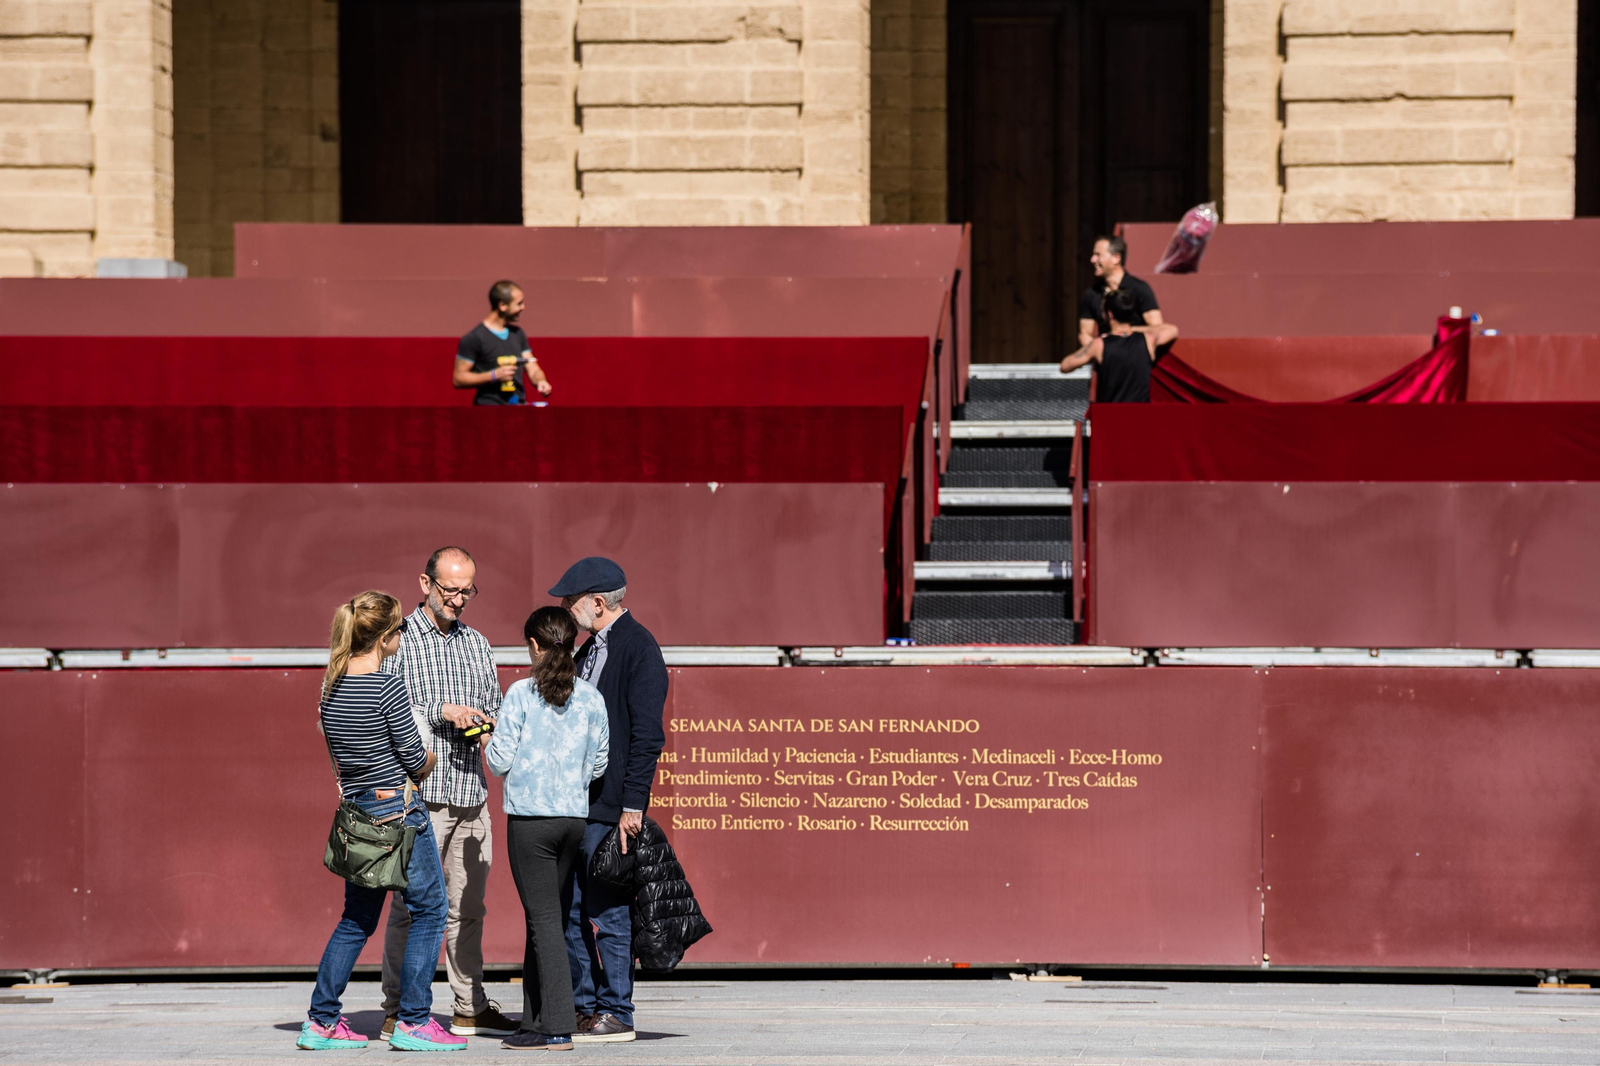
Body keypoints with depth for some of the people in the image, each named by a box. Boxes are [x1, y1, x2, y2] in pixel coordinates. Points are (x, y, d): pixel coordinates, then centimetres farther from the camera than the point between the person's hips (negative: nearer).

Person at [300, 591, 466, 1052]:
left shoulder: (331, 686, 6)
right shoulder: (387, 687, -17)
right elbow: (415, 761, -11)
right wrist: (430, 759, 9)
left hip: (356, 813, 8)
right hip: (398, 811, -8)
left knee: (356, 920, 16)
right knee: (428, 911, 3)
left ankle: (321, 1022, 14)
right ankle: (414, 1021, 0)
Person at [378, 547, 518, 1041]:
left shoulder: (477, 643, 17)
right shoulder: (398, 639, -2)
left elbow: (494, 708, 22)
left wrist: (487, 726, 0)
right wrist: (441, 713, -16)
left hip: (472, 795, 6)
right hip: (419, 793, -6)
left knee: (467, 907, 9)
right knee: (412, 905, -7)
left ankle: (470, 1009, 16)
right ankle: (398, 1013, -1)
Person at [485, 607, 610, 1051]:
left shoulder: (521, 695, -8)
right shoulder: (590, 698, 2)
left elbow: (500, 761, -8)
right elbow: (599, 764, 6)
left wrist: (488, 740, 13)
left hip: (530, 818, -4)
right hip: (576, 816, 4)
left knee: (545, 919, -4)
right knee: (548, 917, 14)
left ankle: (558, 1027, -9)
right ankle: (535, 1020, 17)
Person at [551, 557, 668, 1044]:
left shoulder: (638, 647, -10)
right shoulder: (589, 651, 18)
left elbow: (647, 733, -15)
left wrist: (632, 804, -19)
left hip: (610, 807, -9)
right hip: (574, 804, 9)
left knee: (608, 913, -5)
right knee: (571, 912, 10)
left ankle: (615, 1013, 1)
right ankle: (583, 1008, 17)